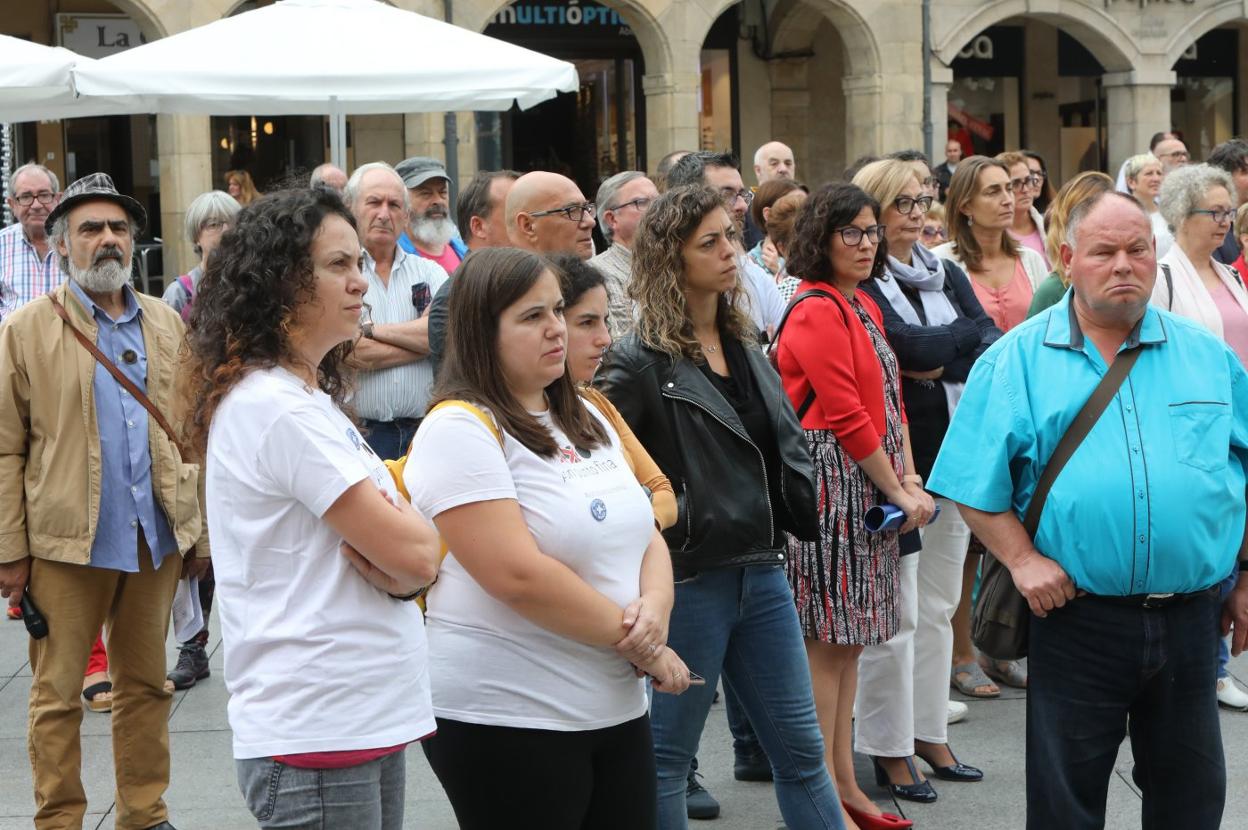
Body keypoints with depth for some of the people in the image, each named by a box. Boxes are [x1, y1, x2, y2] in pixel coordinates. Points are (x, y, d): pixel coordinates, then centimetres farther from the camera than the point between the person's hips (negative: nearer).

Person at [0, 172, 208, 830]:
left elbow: (189, 431, 12)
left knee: (146, 685, 12)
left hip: (156, 537, 4)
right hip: (66, 541, -4)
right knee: (57, 696, 4)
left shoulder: (165, 324, 10)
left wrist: (200, 528, 8)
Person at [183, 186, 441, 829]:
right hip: (316, 737, -9)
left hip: (368, 722, 9)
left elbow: (418, 558, 11)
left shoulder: (309, 397, 14)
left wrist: (395, 567, -11)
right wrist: (412, 528, 4)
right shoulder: (275, 408, -17)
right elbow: (414, 553, -18)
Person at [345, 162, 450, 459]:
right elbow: (355, 356, -12)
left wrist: (371, 330, -8)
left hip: (426, 432, 3)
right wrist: (422, 337, -3)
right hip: (358, 433, -3)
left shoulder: (430, 272, 14)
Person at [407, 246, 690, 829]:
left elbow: (646, 535, 13)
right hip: (507, 719, -7)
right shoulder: (460, 430, -12)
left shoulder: (587, 419, 14)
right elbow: (518, 575, -20)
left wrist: (655, 609, -10)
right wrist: (638, 644, -14)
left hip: (617, 709, 8)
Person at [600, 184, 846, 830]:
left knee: (800, 748, 13)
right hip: (689, 577, -7)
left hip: (762, 570, 7)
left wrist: (801, 515, 16)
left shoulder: (744, 345, 12)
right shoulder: (641, 362, -11)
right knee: (665, 758, 5)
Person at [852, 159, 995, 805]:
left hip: (953, 456, 7)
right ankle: (890, 748, 7)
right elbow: (908, 347, -22)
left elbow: (993, 347, 2)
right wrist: (964, 334, -5)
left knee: (938, 605, 13)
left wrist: (934, 365, -14)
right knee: (895, 612, -3)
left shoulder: (948, 276, 14)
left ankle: (929, 732, 23)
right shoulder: (861, 285, -8)